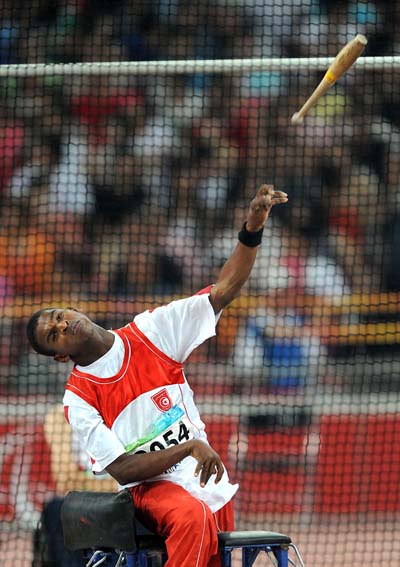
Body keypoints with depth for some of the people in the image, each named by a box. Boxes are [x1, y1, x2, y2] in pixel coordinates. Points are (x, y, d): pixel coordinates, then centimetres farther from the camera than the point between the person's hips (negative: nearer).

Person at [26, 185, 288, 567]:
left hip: (208, 478, 5)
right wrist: (188, 447, -25)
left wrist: (252, 231, -19)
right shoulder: (78, 399, -6)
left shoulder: (148, 333, 1)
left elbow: (223, 292, -4)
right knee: (194, 517, -36)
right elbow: (122, 469, -13)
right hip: (149, 488, -5)